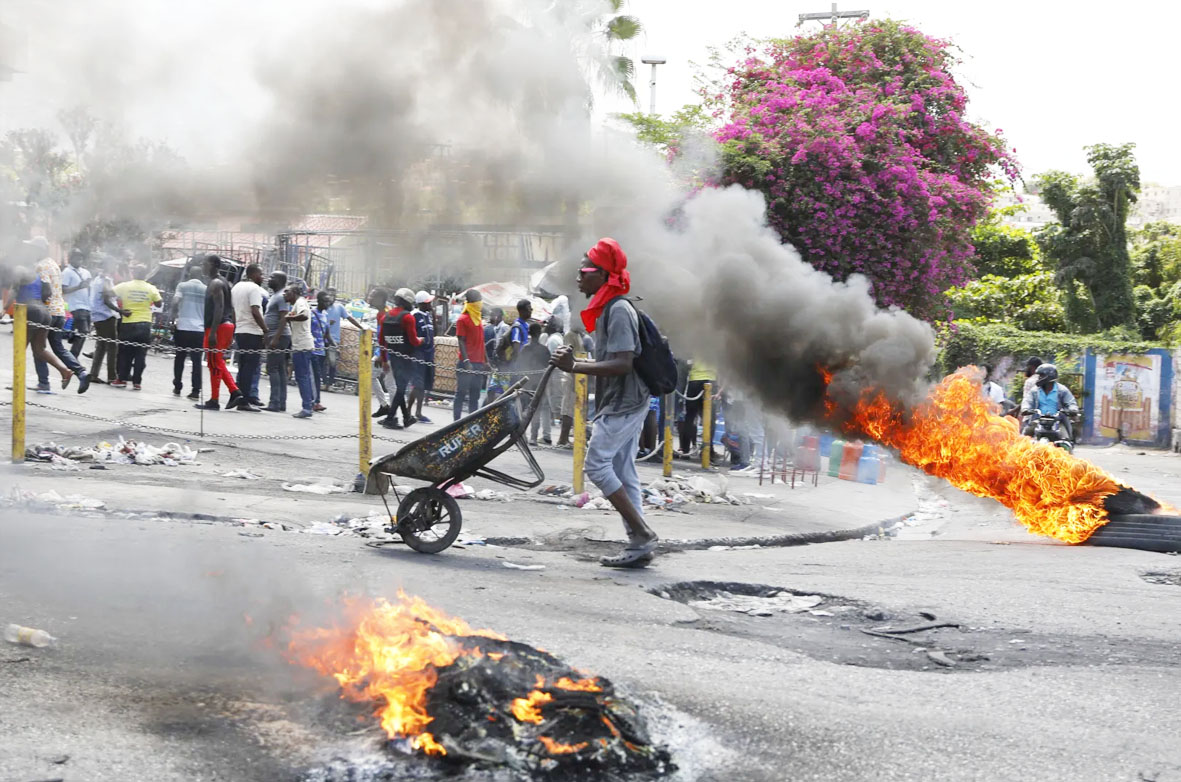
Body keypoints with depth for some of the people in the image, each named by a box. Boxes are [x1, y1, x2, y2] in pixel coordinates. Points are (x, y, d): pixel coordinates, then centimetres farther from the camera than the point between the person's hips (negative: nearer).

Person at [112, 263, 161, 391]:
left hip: (127, 324, 0)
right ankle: (137, 382, 1)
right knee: (140, 355, 3)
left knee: (125, 353, 11)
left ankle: (122, 379, 11)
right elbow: (159, 303, 7)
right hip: (144, 324, 0)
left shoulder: (124, 286, -4)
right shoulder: (151, 288, -1)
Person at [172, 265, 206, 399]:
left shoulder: (182, 286, 0)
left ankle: (177, 387, 19)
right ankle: (196, 391, -4)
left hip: (183, 327, -1)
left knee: (180, 358, 14)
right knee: (197, 361, 2)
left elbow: (175, 301, -11)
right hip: (200, 329, 1)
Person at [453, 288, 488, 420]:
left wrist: (486, 361, 19)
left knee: (475, 395, 9)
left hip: (479, 363, 8)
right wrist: (466, 361, -20)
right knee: (461, 393, -5)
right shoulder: (463, 319, -6)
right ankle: (457, 422, -4)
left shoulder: (477, 319, 18)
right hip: (467, 363, -8)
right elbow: (461, 341, -12)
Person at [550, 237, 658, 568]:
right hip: (623, 403, 10)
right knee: (622, 471, 9)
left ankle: (642, 533, -9)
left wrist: (574, 367, -25)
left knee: (597, 463, -10)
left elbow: (622, 364, -25)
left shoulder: (618, 310, -16)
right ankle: (639, 544, 9)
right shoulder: (606, 309, 15)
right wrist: (574, 362, 8)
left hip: (623, 403, -10)